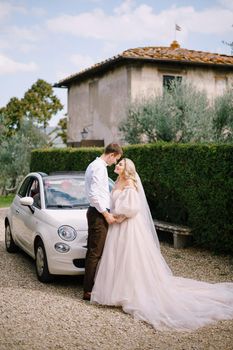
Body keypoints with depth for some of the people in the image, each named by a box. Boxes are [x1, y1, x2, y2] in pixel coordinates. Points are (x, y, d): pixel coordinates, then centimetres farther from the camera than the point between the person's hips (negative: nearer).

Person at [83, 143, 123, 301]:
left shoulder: (95, 165, 17)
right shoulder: (99, 167, -16)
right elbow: (93, 194, -22)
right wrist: (106, 214, -17)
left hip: (96, 213, 11)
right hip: (99, 214, -11)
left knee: (93, 252, 15)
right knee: (95, 253, -6)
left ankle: (90, 286, 24)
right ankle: (88, 291, -1)